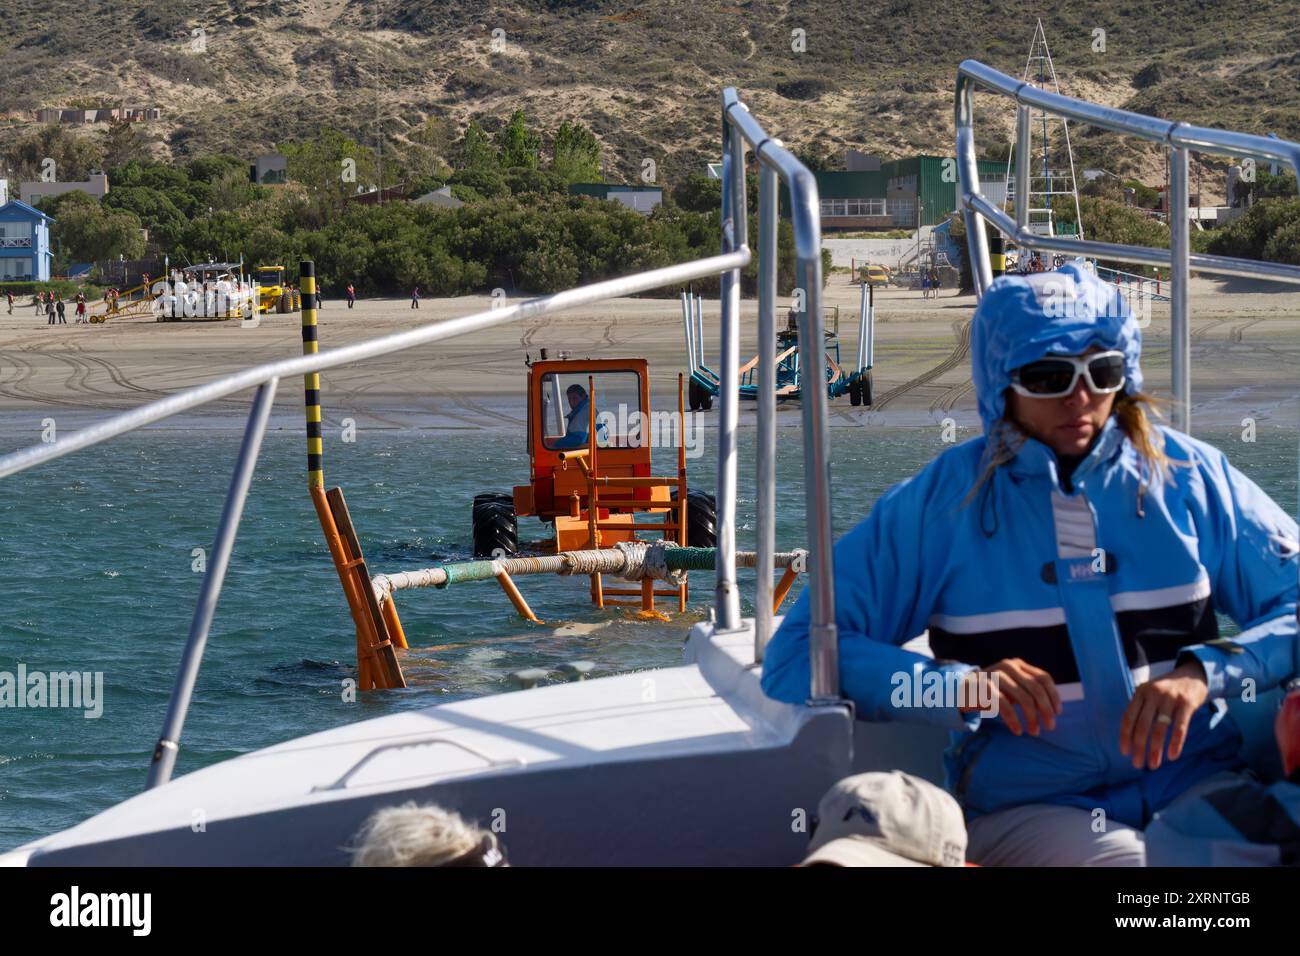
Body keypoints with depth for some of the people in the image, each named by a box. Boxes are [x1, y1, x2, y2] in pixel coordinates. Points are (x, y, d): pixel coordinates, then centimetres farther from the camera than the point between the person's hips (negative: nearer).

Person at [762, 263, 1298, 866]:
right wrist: (958, 687, -16)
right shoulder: (939, 505, 4)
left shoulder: (1189, 477, 9)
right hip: (1025, 811, -2)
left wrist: (1204, 672, -11)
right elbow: (796, 659, 0)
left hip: (1203, 789, 2)